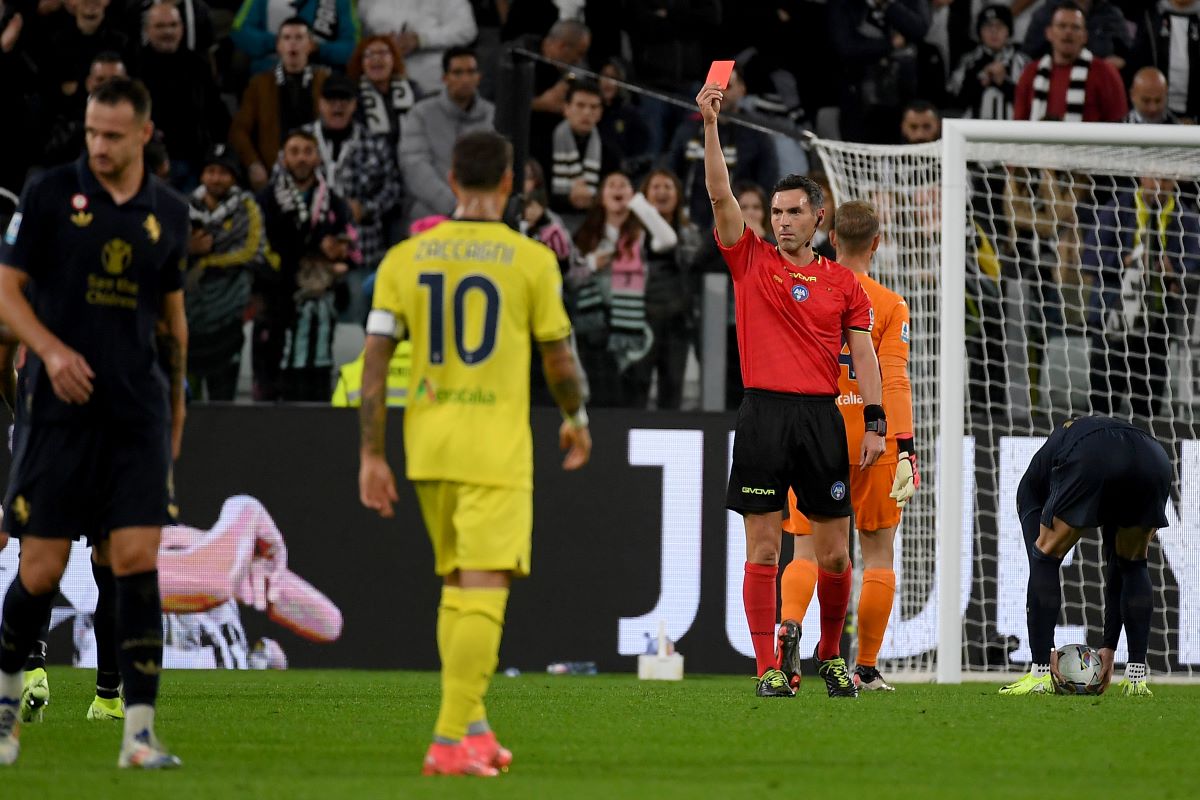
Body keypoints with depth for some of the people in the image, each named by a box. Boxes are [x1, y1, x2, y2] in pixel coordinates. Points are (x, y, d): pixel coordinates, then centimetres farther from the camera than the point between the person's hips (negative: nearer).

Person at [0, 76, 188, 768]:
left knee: (138, 559, -9)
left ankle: (140, 732, -9)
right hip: (61, 405, -2)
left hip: (138, 412, 2)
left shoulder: (169, 213, 8)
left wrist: (177, 401, 22)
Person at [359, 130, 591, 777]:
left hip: (428, 443, 4)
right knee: (484, 593, -6)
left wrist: (372, 456, 6)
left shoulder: (406, 258, 4)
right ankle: (450, 741, -15)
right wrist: (576, 419, 21)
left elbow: (374, 361, 1)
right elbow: (560, 363, 1)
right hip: (496, 446, -4)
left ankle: (472, 725, 20)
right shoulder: (531, 261, -5)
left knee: (456, 583, 20)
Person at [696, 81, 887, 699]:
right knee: (763, 549, -4)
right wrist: (710, 124, -11)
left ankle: (830, 654, 22)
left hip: (823, 417, 1)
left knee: (834, 554, 4)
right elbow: (720, 195, -2)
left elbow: (863, 354, 10)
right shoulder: (751, 261, 8)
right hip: (764, 415, -1)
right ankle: (767, 668, -1)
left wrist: (875, 422, 1)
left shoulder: (843, 283, 11)